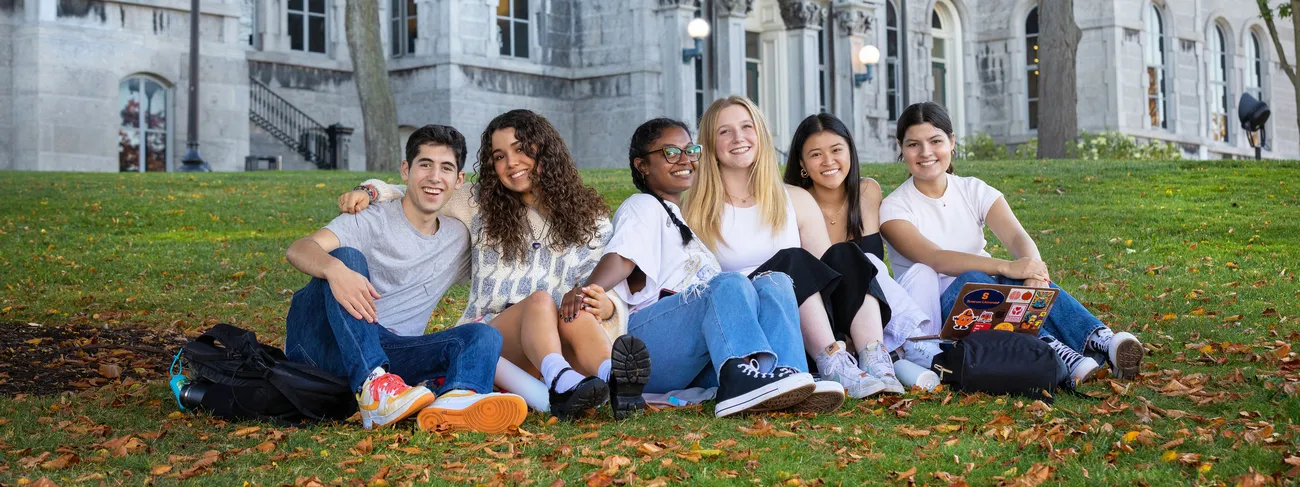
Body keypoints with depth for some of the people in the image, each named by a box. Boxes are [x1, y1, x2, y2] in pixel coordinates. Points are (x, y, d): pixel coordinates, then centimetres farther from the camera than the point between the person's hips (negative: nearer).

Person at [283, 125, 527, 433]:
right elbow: (298, 249, -16)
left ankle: (457, 399, -58)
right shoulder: (373, 221, -1)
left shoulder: (459, 240, 17)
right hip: (320, 336, -3)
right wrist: (334, 268, -41)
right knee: (347, 256, -28)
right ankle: (372, 387, -45)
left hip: (387, 351, 4)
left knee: (484, 335, -19)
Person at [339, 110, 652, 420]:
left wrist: (608, 306, -13)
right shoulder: (480, 207, 20)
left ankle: (614, 375, -67)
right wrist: (370, 191, 8)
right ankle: (561, 383, -66)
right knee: (540, 300, -34)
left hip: (564, 347, 0)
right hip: (486, 337, 0)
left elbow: (612, 288, 12)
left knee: (579, 313, -35)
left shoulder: (591, 222, 17)